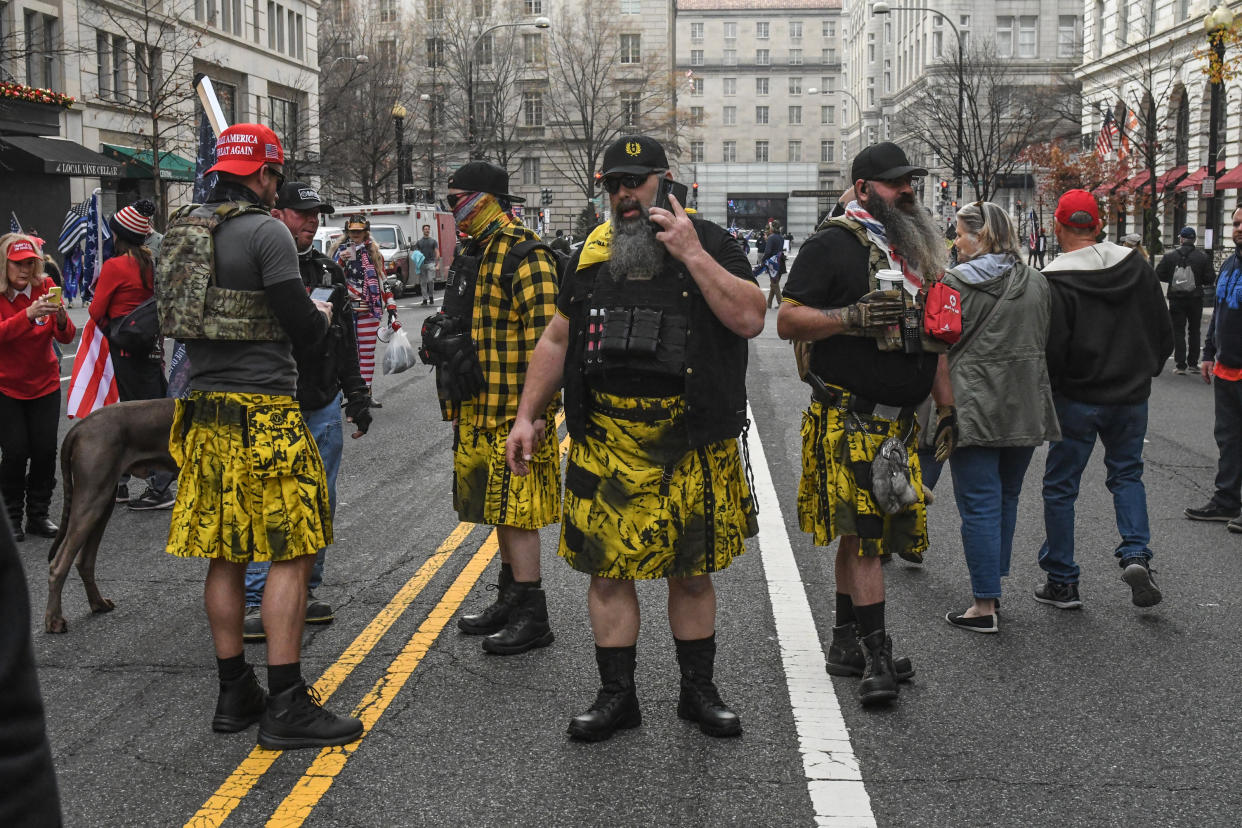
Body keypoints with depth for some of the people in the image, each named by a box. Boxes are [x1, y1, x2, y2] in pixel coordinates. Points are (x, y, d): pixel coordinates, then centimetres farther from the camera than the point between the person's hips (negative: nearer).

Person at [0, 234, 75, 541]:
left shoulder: (45, 287, -3)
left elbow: (65, 337, -8)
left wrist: (61, 318, -29)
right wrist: (28, 315, -41)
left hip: (44, 384, 3)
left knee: (45, 449, -3)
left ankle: (38, 515, 12)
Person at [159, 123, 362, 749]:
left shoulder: (182, 229, 13)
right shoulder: (266, 231, -11)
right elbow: (301, 328, -14)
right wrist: (321, 315, 9)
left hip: (205, 410, 8)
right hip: (263, 412, -8)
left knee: (225, 556, 11)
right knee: (290, 554, -3)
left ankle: (234, 694, 18)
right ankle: (286, 706, -2)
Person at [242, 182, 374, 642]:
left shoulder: (328, 272, 14)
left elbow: (347, 341, 19)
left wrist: (356, 396, 17)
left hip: (323, 409, 7)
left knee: (320, 505, 11)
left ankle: (305, 590, 22)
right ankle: (255, 600, 0)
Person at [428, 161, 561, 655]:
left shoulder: (524, 255, -15)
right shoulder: (475, 253, 16)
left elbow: (545, 337, -21)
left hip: (512, 412, -10)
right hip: (479, 410, 10)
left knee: (514, 509, -6)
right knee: (500, 507, 16)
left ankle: (532, 618, 1)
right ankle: (510, 600, 28)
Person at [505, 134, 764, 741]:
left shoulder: (709, 243, 0)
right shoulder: (591, 254, 12)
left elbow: (750, 318, -15)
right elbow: (557, 339, 17)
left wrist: (690, 254, -18)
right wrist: (526, 416, 12)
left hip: (689, 444, -3)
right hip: (606, 443, 3)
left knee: (691, 571, 8)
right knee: (607, 568, 3)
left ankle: (698, 691, 23)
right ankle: (617, 695, 16)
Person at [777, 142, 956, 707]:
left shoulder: (921, 249, 18)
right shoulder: (833, 246, -6)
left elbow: (934, 337, 24)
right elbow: (787, 321, -11)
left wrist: (947, 408, 20)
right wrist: (853, 316, -24)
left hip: (899, 419, 7)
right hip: (848, 419, -7)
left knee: (861, 533, 12)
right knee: (864, 531, -11)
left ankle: (847, 644, 21)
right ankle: (876, 656, -9)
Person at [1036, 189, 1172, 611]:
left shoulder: (1055, 280, -17)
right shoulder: (1137, 265, 1)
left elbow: (1051, 349, -18)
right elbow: (1163, 332, 7)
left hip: (1077, 399, -4)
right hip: (1131, 396, 4)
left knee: (1060, 485, 8)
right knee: (1127, 473, 21)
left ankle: (1062, 582, 13)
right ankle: (1136, 553, 0)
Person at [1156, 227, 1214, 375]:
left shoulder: (1169, 256, -6)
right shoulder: (1203, 256, -6)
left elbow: (1159, 274, -3)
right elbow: (1210, 279, -7)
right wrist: (1199, 281, 13)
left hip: (1176, 299, -1)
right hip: (1195, 299, 1)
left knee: (1178, 332, 5)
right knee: (1194, 332, 13)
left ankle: (1180, 365, 0)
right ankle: (1193, 364, 15)